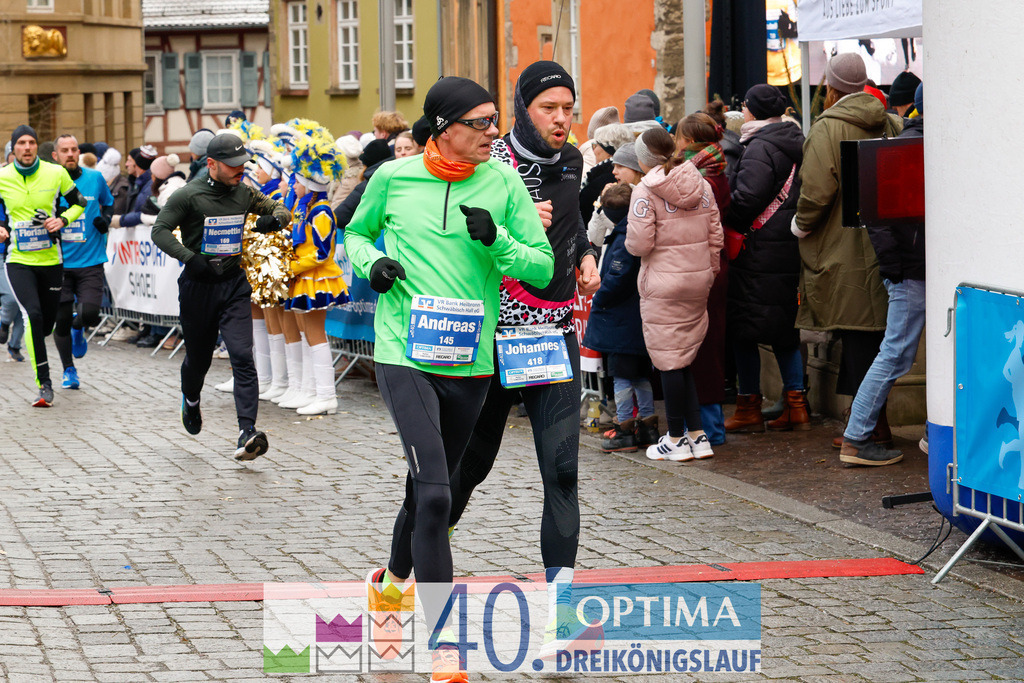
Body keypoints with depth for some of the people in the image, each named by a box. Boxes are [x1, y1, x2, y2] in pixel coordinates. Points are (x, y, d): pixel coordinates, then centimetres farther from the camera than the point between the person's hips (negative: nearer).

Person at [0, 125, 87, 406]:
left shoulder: (56, 173, -2)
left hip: (50, 260, 2)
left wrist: (62, 219, -8)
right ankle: (44, 384, -19)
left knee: (46, 323, 9)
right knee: (32, 314, -22)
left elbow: (78, 203, 11)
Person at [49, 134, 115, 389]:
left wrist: (105, 218, 0)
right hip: (59, 262, 0)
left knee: (89, 313, -16)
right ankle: (69, 370, 24)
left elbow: (109, 203, 21)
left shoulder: (95, 178, 3)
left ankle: (78, 329, 22)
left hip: (90, 261, 0)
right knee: (61, 319, 4)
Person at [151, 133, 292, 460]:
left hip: (234, 285, 2)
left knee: (242, 356, -14)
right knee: (198, 357, 13)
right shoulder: (189, 195, -10)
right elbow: (160, 230, -12)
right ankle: (190, 399, 49)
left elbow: (280, 210, 17)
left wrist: (274, 218, -8)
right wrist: (190, 258, -25)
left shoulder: (244, 193, 4)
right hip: (197, 286, -2)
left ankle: (247, 433, -22)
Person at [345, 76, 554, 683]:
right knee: (434, 495, -16)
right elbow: (355, 233, 17)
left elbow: (543, 267, -2)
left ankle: (395, 578, 49)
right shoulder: (393, 178, -2)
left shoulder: (503, 182, -1)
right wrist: (371, 261, -4)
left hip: (470, 364, 3)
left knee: (431, 488, 19)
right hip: (405, 355, -3)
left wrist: (496, 238, -18)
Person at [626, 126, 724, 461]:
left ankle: (677, 439, 9)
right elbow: (715, 236, 8)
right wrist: (710, 271, 18)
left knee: (670, 361, 3)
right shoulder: (702, 185, 6)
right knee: (684, 360, 15)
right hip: (698, 280, 6)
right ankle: (697, 434, 13)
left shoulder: (645, 191, -13)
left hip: (663, 284, -6)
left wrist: (629, 236, 6)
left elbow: (639, 244, -16)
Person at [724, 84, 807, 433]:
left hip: (760, 251, -8)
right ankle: (796, 406, 11)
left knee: (745, 328, -1)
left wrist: (725, 222, -6)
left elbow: (746, 198, -20)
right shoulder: (795, 143, 13)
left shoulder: (760, 148, -13)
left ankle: (749, 407, 2)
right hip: (791, 249, 9)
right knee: (785, 327, 13)